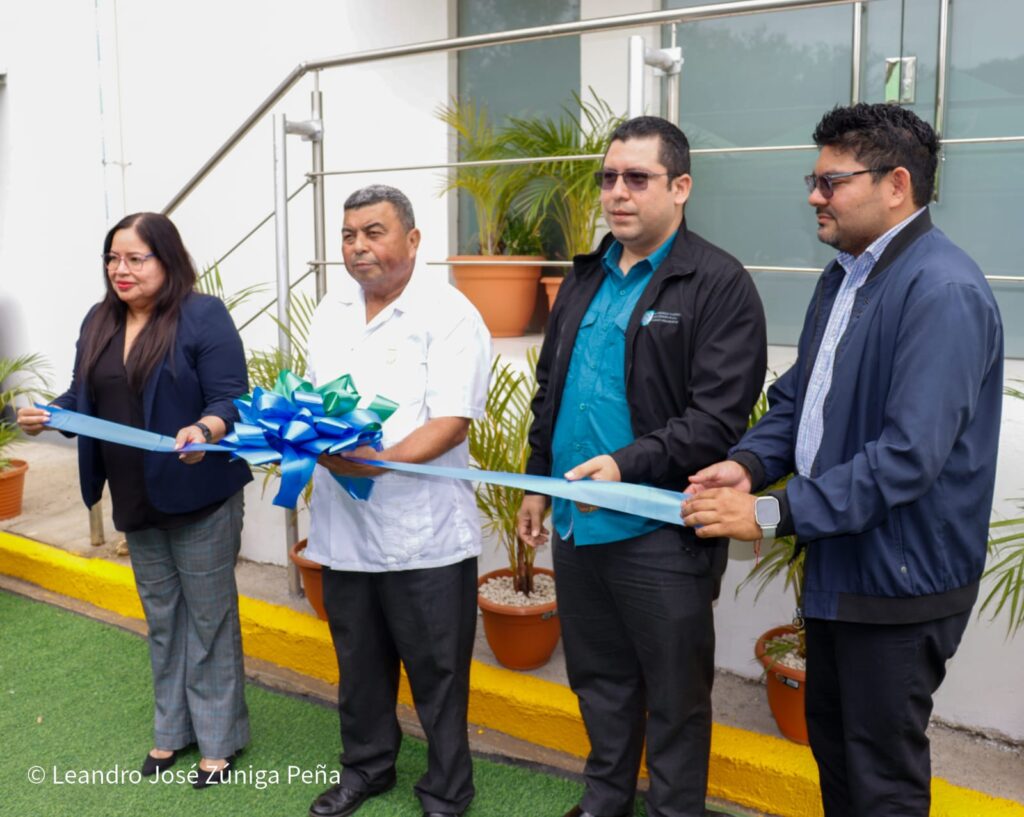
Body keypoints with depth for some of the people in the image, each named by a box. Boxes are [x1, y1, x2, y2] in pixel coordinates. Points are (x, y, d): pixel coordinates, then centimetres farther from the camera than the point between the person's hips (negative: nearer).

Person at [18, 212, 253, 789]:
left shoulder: (204, 316, -14)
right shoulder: (100, 322, 8)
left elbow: (232, 401, -18)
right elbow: (85, 398, 12)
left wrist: (203, 431, -37)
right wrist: (49, 415, -8)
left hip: (200, 496, -6)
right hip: (136, 499, 7)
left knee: (209, 616, 7)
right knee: (162, 617, 19)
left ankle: (220, 738, 21)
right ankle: (174, 727, 35)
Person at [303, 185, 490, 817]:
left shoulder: (448, 314, -12)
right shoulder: (330, 312, 10)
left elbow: (451, 422, -19)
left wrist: (380, 463, -29)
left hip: (424, 533, -6)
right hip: (344, 527, 6)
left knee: (436, 672, 8)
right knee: (359, 664, 21)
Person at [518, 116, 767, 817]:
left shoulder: (720, 285, -12)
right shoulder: (586, 277, 11)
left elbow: (718, 417, -18)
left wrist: (627, 465, -26)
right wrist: (538, 482, 17)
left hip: (661, 530, -6)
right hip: (576, 520, 7)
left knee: (675, 694, 10)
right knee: (599, 678, 21)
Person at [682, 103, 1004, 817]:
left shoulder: (943, 292, -21)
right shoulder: (842, 277, 9)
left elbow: (908, 455, -28)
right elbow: (796, 397, 12)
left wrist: (773, 515, -25)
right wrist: (749, 463, -8)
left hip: (900, 581, -9)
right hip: (836, 564, 9)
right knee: (831, 741, 23)